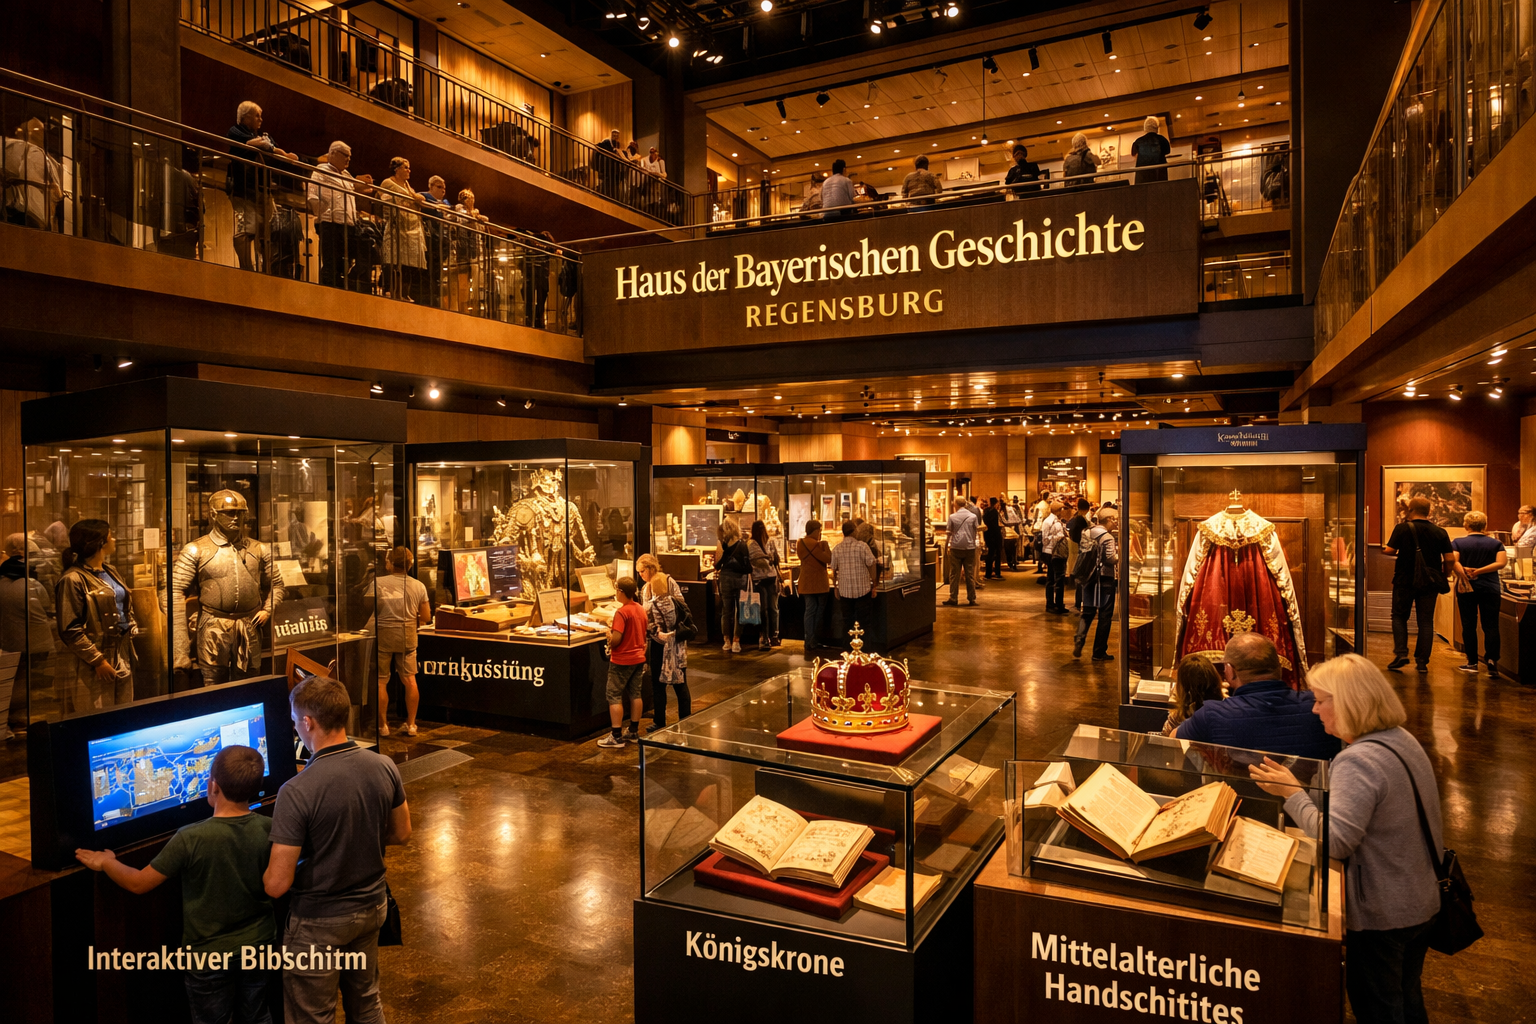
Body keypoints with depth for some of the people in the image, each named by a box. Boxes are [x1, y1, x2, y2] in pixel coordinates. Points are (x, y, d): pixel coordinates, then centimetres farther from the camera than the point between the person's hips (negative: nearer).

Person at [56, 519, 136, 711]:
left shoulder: (110, 571, 13)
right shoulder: (74, 579, -13)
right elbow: (70, 630, -16)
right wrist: (97, 661, -17)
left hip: (122, 657, 8)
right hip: (94, 666, -8)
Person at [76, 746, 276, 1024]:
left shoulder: (191, 838, -26)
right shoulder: (270, 829, -16)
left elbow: (139, 883, -12)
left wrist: (106, 863, 7)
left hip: (209, 954, -3)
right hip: (259, 944, 3)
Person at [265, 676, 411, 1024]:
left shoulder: (296, 792, -28)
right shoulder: (385, 767, -12)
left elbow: (277, 885, -23)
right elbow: (401, 834, 2)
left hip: (319, 922, -5)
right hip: (372, 906, 5)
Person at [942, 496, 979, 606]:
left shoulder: (952, 517, -3)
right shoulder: (973, 516, 1)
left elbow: (949, 533, 4)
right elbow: (975, 532, 9)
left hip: (956, 548, -1)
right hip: (970, 547, 1)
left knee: (954, 575, 4)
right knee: (970, 574, 6)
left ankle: (953, 598, 4)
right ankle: (971, 598, 8)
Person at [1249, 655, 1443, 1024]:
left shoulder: (1358, 761, -28)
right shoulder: (1403, 740, 3)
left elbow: (1336, 842, -31)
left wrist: (1292, 792, -22)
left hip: (1382, 916, -9)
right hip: (1423, 903, 9)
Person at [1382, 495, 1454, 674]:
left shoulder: (1402, 528, -8)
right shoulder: (1440, 533, 1)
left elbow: (1390, 550, -10)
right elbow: (1449, 559, -1)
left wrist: (1383, 549, 12)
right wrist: (1445, 575, 14)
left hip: (1405, 580, -2)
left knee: (1399, 616, 12)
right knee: (1426, 621, 7)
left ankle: (1401, 653, -2)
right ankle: (1422, 661, 7)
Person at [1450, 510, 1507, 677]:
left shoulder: (1458, 543, 0)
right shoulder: (1495, 543, 5)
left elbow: (1452, 561, -17)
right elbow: (1501, 563, -10)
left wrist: (1464, 574, -17)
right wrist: (1479, 571, -13)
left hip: (1466, 589, -1)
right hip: (1490, 588, 1)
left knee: (1469, 625, 5)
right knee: (1491, 626, 2)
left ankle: (1472, 662, 9)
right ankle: (1492, 660, -12)